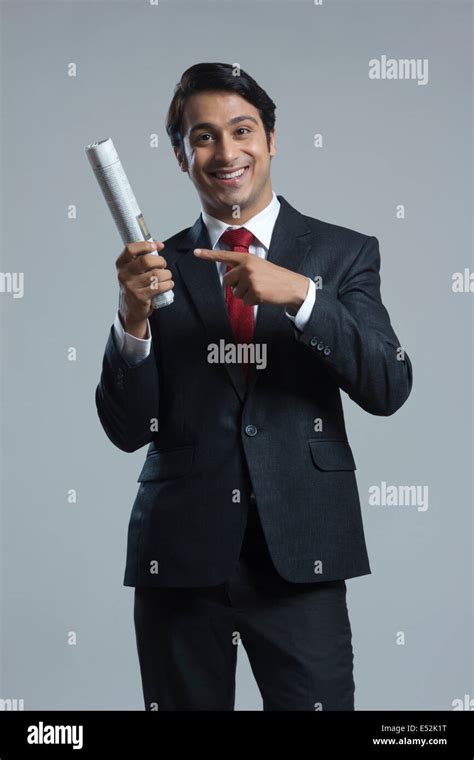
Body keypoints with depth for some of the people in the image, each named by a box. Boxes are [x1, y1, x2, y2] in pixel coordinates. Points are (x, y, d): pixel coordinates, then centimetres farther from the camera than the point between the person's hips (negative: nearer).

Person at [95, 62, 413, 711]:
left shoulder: (343, 254, 5)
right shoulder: (158, 267, 6)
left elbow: (389, 389, -6)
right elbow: (128, 430, 3)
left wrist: (300, 294, -18)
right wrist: (133, 318, -14)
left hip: (300, 556, -1)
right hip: (179, 557, 1)